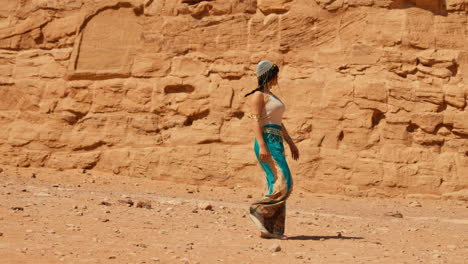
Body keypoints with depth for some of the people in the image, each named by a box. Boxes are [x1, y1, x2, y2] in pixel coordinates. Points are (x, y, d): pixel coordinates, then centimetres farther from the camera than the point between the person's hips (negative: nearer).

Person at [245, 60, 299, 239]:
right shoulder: (258, 95, -5)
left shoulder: (271, 96, 23)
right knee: (283, 182, -16)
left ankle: (271, 229, 3)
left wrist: (291, 143, 22)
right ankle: (259, 210, -8)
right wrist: (262, 145, -24)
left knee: (275, 185, 3)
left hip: (277, 144, 9)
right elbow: (255, 120, -15)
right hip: (267, 142, -9)